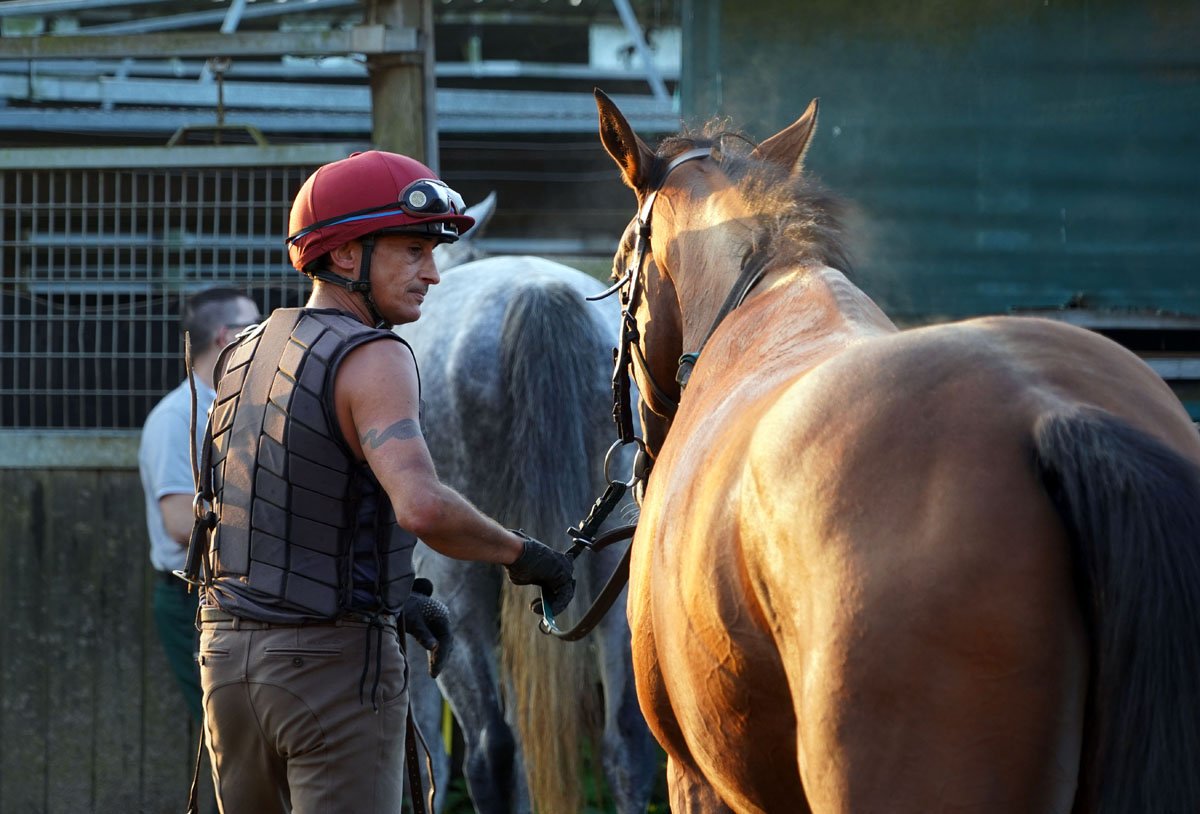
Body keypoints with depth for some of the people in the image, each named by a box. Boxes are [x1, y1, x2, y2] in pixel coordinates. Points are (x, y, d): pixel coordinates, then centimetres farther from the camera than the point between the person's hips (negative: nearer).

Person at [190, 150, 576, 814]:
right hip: (331, 659, -8)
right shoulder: (371, 360, -14)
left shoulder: (244, 356, 13)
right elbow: (421, 506, -29)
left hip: (227, 651, 8)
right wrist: (520, 554, -14)